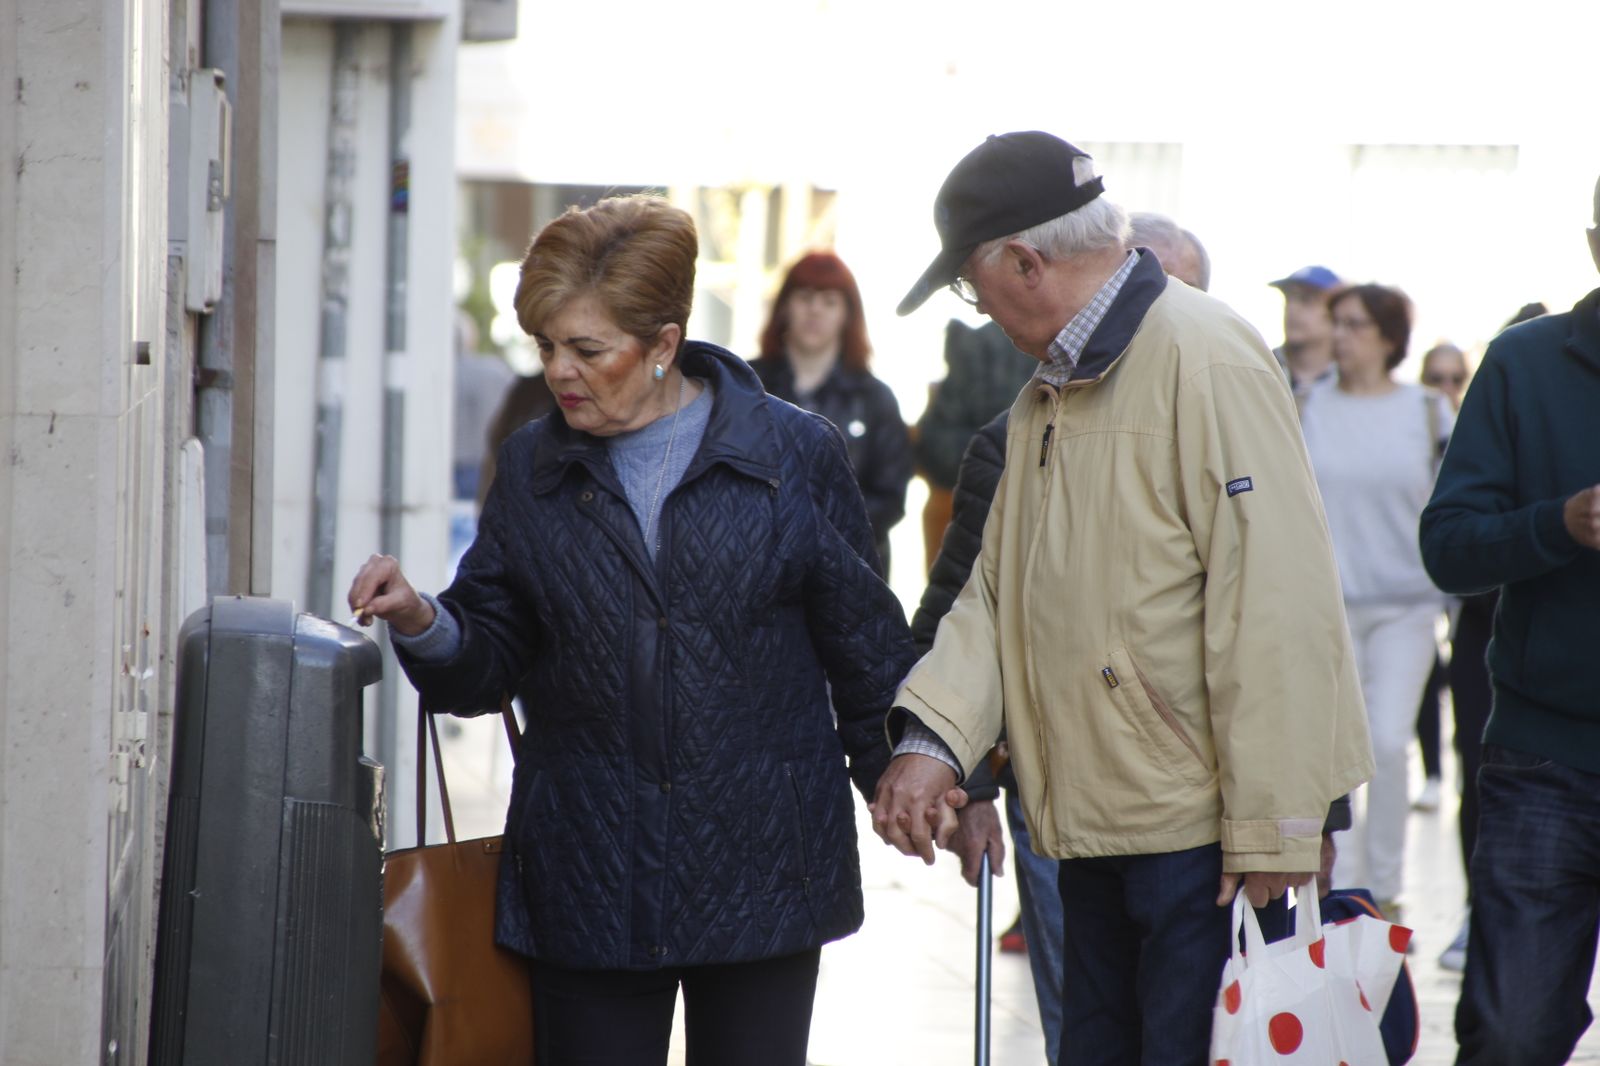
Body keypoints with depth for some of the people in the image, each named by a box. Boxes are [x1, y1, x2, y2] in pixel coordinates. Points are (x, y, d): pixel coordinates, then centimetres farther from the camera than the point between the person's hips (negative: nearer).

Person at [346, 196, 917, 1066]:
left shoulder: (795, 456, -1)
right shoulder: (534, 469, 7)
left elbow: (864, 647, 6)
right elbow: (492, 658, 8)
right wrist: (425, 626, -13)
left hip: (760, 869, -2)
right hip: (588, 882, 2)